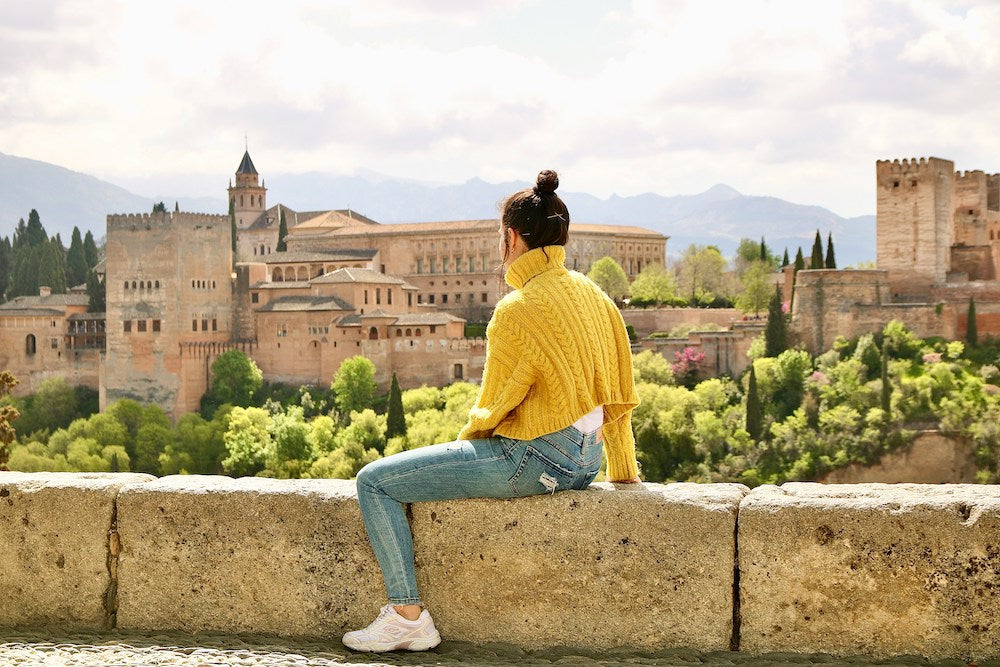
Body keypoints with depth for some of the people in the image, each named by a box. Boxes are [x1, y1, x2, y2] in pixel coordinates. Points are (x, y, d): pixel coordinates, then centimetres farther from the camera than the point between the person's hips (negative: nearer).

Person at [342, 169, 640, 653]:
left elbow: (492, 409, -11)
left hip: (534, 460, -9)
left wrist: (464, 442, 9)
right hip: (582, 460, 9)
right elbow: (619, 394, 12)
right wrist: (623, 471, 21)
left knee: (375, 481, -4)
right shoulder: (593, 295, 7)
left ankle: (408, 617, -4)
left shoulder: (518, 310, -18)